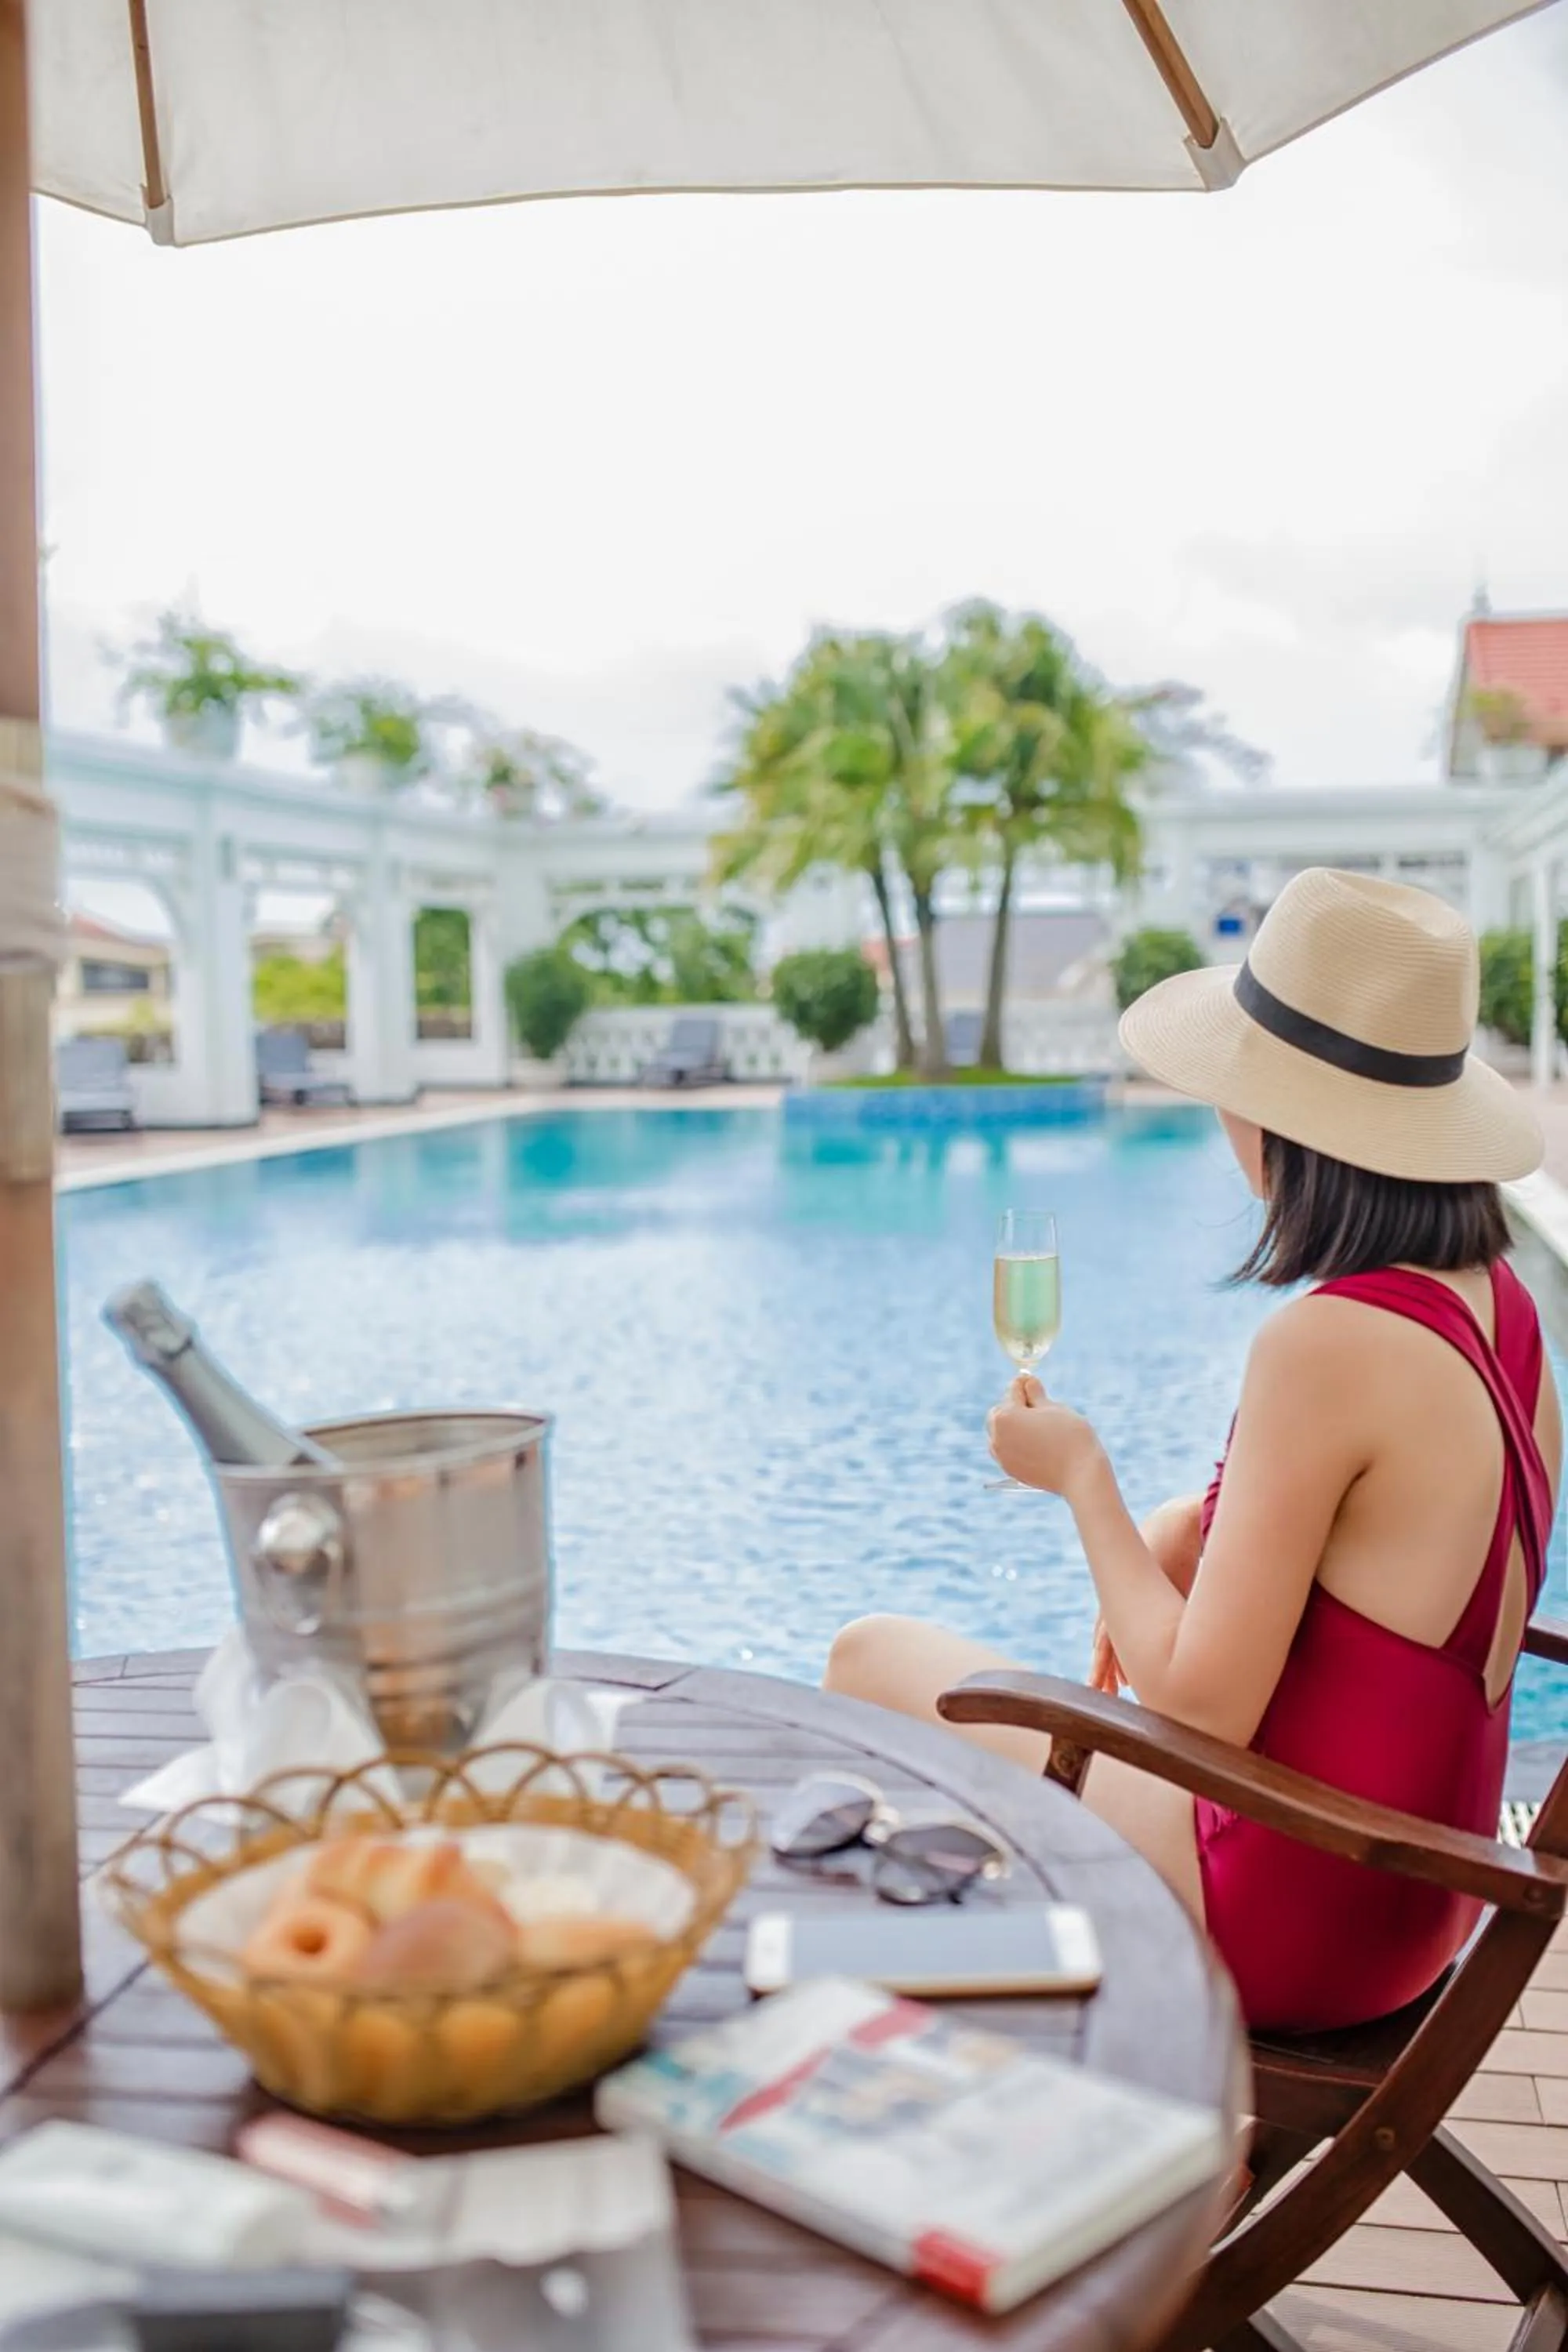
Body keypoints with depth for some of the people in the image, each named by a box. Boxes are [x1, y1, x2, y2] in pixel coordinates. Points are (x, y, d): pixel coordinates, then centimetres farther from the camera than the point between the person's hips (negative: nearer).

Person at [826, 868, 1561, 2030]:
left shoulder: (1324, 1345, -29)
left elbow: (1204, 1709, -24)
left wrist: (1084, 1477, -13)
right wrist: (1183, 1538, 1)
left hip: (1292, 1918, -9)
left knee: (870, 1660, 6)